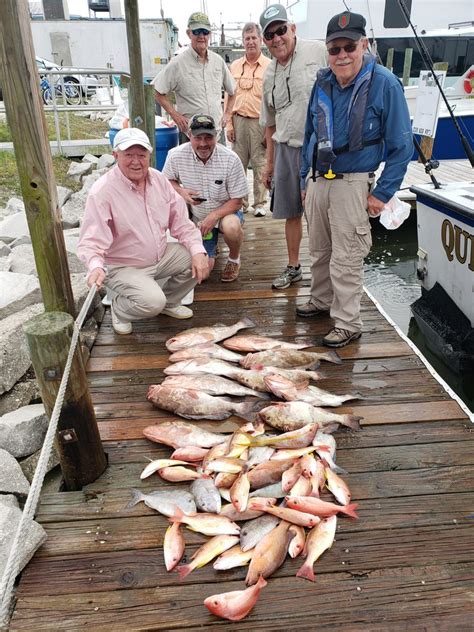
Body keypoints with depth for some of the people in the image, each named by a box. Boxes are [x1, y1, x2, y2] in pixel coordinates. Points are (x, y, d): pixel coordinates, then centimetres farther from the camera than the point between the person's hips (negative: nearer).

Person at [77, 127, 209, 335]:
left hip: (161, 256, 7)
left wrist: (198, 251, -15)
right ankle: (119, 309, 7)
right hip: (124, 267, -6)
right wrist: (96, 267, -46)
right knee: (152, 302, -29)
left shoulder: (158, 179, -2)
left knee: (199, 262, -10)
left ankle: (168, 302, 14)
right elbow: (91, 242, -25)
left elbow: (181, 222, 0)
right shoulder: (102, 192, -21)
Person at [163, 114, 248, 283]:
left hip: (225, 211, -1)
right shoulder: (176, 155, -16)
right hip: (197, 217, 2)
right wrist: (181, 192, -19)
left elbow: (237, 200, -16)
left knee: (231, 227, -40)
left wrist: (214, 216, -30)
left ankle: (234, 259, -4)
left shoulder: (231, 159, -21)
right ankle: (210, 245, 30)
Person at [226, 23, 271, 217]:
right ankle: (240, 202, 16)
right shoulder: (234, 66, 12)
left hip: (260, 122, -3)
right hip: (238, 121, 4)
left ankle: (260, 203, 12)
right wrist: (229, 124, 6)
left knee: (260, 165, 2)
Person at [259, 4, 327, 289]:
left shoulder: (319, 52, -4)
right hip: (286, 149, 6)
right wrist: (270, 163, 20)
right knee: (292, 212, 13)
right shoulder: (269, 75, 14)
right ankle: (293, 267, 29)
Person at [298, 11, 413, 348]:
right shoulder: (323, 83, 6)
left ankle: (348, 323, 9)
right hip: (318, 180, 6)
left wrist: (382, 193, -12)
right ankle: (322, 300, 36)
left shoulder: (384, 84, -10)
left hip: (351, 183, -6)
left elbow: (402, 145, -7)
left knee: (346, 259, -3)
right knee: (319, 251, 16)